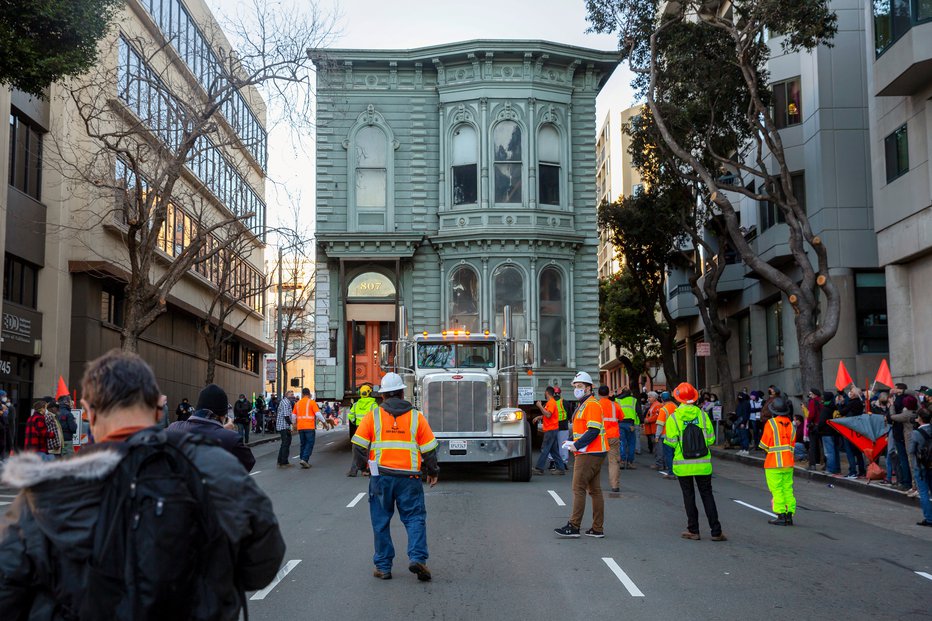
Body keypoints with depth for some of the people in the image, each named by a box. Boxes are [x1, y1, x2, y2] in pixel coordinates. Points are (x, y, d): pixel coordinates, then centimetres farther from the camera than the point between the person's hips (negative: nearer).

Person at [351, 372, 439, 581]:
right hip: (409, 477, 0)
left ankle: (383, 566, 13)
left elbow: (359, 445, -1)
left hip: (380, 476, 0)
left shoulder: (373, 416, 1)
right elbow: (429, 448, 5)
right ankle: (417, 557, -11)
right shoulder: (416, 417, 4)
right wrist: (433, 471, 20)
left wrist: (362, 465, 17)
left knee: (381, 522, 9)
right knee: (415, 518, 7)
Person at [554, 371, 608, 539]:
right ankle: (598, 529, 14)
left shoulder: (592, 405, -14)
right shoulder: (583, 405, 20)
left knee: (578, 489, -8)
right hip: (593, 454, 11)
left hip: (589, 455, -11)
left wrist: (577, 445, -20)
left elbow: (593, 431, -22)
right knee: (594, 490, 10)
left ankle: (573, 526, -6)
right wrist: (574, 443, 12)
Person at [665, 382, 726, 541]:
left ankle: (693, 530, 13)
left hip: (683, 465, -1)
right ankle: (716, 531, 7)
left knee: (689, 496, 9)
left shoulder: (673, 418, -9)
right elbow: (711, 439, -2)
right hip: (703, 463, 2)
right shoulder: (703, 415, -3)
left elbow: (671, 443, -11)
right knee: (707, 495, 8)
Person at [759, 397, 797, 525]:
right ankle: (789, 516, 9)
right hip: (788, 462, 6)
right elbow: (792, 444, 15)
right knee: (788, 488, 9)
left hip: (774, 463, -6)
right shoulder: (790, 424, 9)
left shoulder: (770, 423, -10)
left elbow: (764, 444, -9)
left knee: (777, 489, -3)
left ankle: (781, 516, -5)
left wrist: (766, 449, 11)